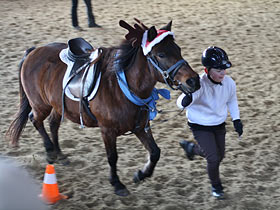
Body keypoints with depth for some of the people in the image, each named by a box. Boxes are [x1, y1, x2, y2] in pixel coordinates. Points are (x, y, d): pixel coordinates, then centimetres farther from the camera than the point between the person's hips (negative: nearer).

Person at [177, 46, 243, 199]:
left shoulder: (229, 83, -15)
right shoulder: (199, 85, -32)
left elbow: (232, 101, 8)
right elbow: (181, 102, -46)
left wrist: (236, 119, 2)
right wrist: (185, 100, -70)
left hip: (219, 125, 6)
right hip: (200, 127, -6)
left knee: (219, 156, 19)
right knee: (213, 158, -11)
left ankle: (191, 148, 47)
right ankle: (216, 186, 19)